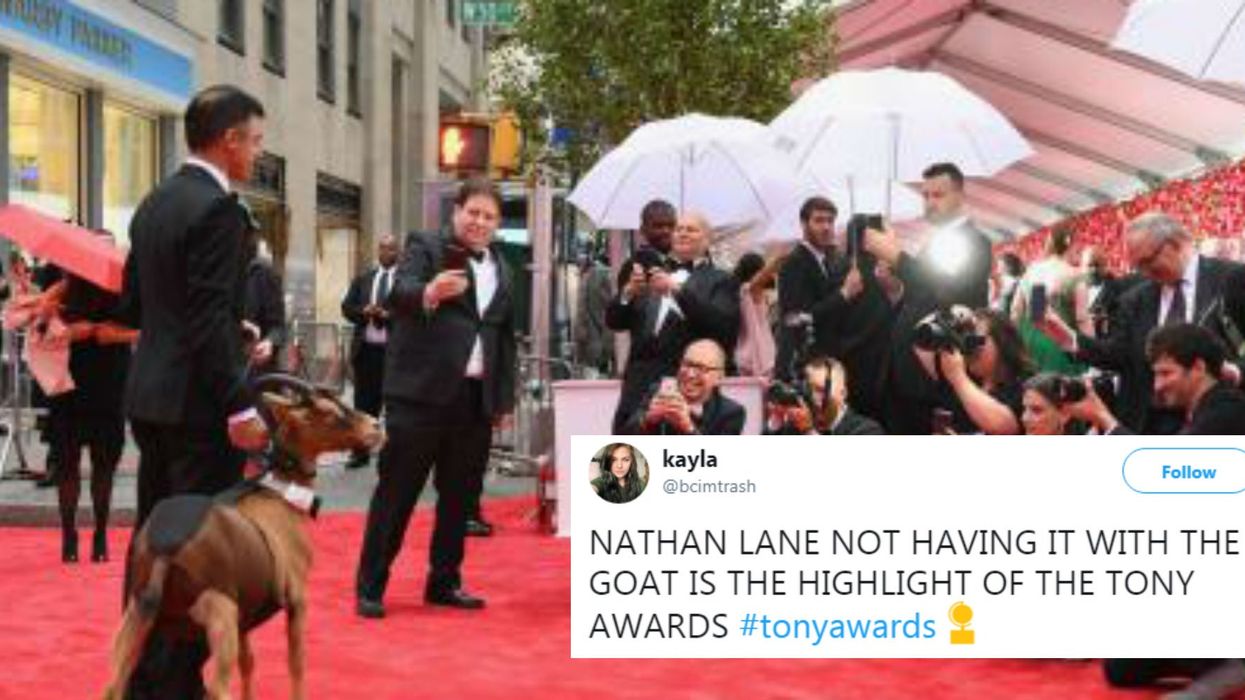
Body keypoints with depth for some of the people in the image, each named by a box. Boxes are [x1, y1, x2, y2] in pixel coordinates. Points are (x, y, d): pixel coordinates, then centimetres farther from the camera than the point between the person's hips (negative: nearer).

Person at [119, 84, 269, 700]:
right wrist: (241, 406, -21)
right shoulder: (217, 208, -15)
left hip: (151, 395, 9)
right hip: (197, 402, -9)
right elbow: (211, 319, -21)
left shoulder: (155, 203, 13)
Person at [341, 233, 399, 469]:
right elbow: (347, 307, 9)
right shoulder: (363, 279, 15)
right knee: (364, 404, 7)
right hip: (366, 349, 4)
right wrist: (364, 312, -10)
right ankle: (361, 453, 13)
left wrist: (388, 314, -19)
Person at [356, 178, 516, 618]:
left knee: (460, 494, 10)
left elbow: (506, 337, 20)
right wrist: (429, 292, -42)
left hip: (476, 397, 6)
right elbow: (399, 293, -19)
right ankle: (369, 587, 4)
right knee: (397, 491, -2)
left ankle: (444, 582, 21)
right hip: (421, 393, -6)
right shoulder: (426, 248, -1)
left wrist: (505, 399, 15)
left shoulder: (502, 271, 17)